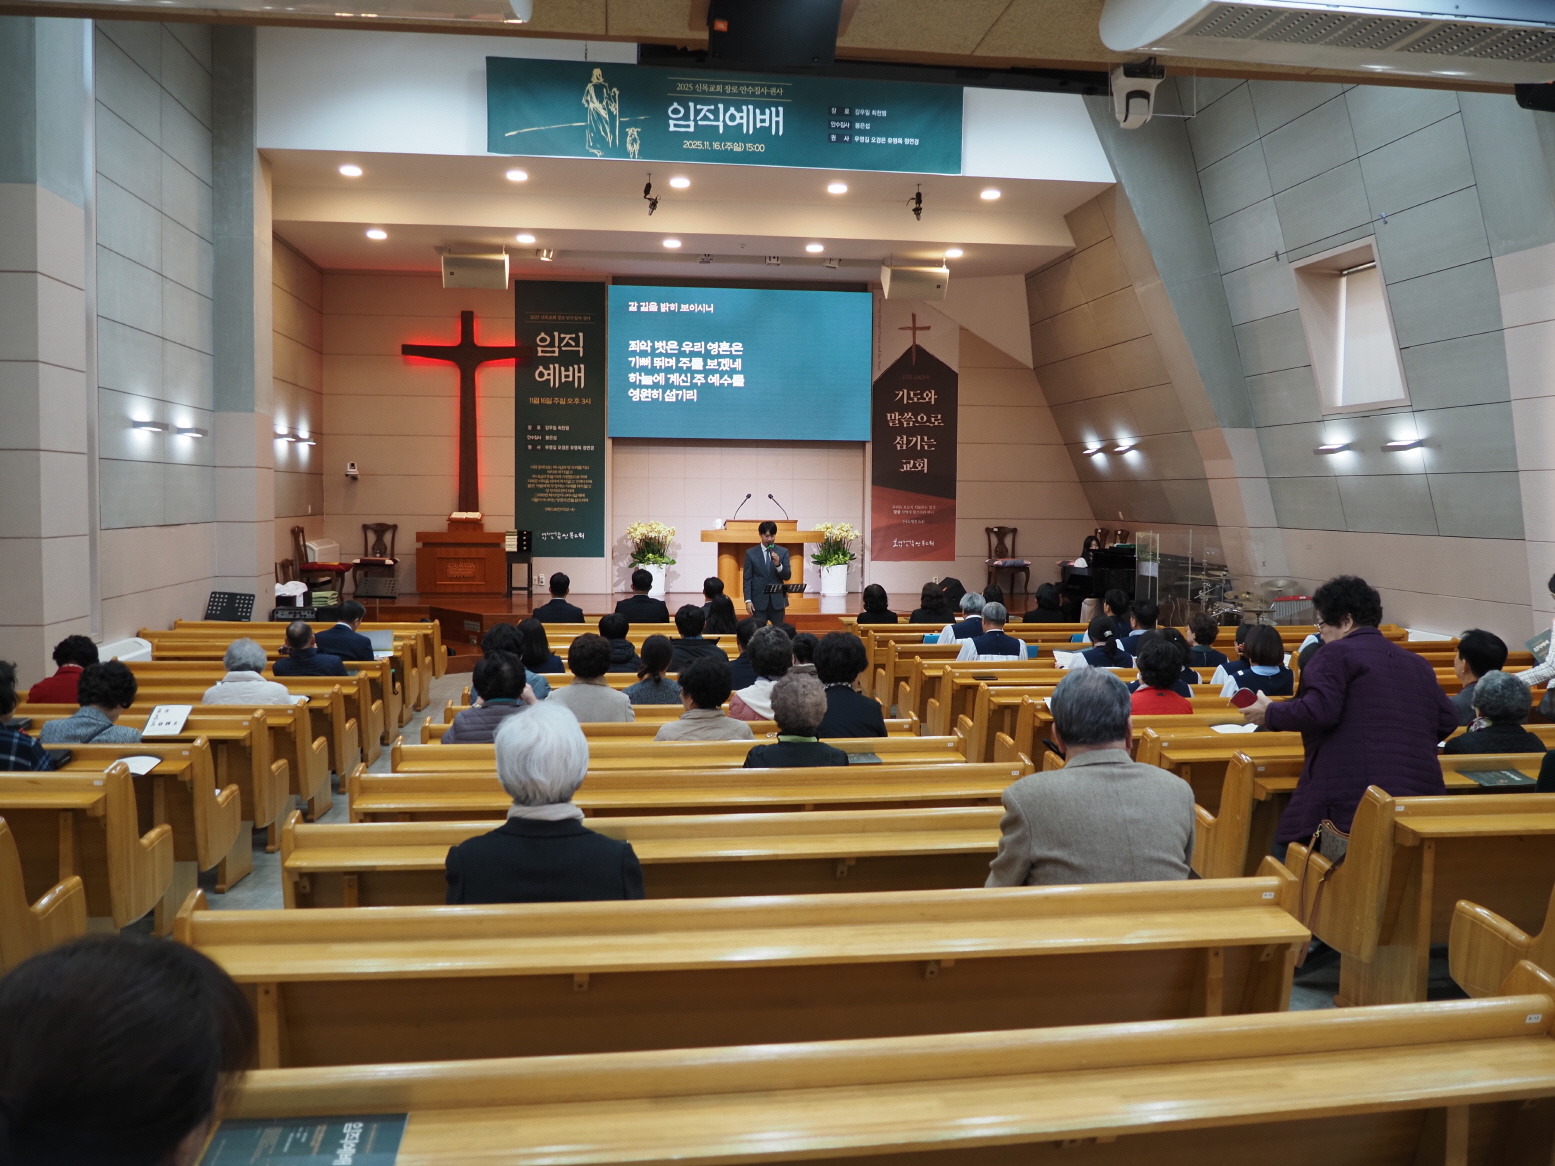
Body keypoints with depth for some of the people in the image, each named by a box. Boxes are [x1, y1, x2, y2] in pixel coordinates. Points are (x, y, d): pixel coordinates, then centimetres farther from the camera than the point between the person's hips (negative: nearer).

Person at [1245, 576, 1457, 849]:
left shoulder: (1337, 653, -3)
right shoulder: (1416, 663, 20)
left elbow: (1319, 711, -15)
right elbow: (1448, 720, 20)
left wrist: (1270, 713, 0)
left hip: (1350, 793, -8)